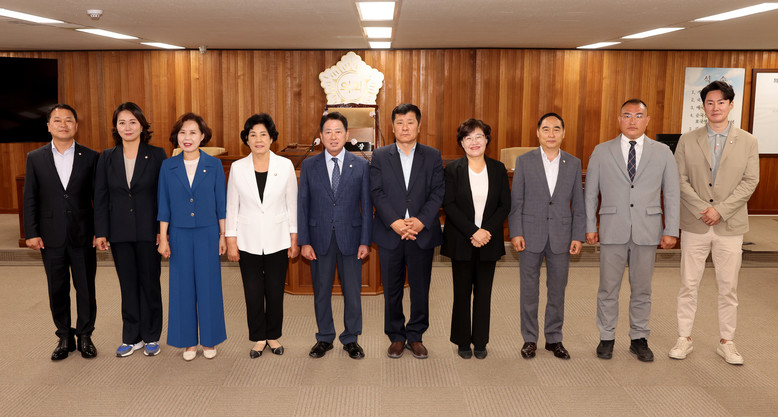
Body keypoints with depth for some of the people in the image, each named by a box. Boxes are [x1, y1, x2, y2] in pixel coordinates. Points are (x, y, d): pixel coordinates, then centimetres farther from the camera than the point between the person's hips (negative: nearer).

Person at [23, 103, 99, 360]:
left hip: (83, 236, -1)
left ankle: (85, 336, 22)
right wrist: (31, 233, -1)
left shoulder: (90, 157, 1)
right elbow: (30, 199, 5)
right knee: (57, 290, 10)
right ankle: (65, 337, 24)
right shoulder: (35, 158, 5)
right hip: (52, 238, 1)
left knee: (86, 289, 7)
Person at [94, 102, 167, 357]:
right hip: (120, 232, 3)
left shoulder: (157, 155, -2)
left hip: (148, 231, -2)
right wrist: (100, 232, 0)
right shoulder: (107, 158, 5)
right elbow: (101, 197, 5)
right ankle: (132, 337, 22)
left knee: (150, 283, 7)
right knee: (128, 285, 10)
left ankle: (151, 337, 20)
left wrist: (163, 230, -8)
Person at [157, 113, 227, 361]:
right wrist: (163, 238, 2)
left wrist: (223, 235, 1)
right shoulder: (168, 166, 2)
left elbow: (221, 203, 2)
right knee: (183, 287, 7)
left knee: (208, 285, 4)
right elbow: (164, 205, 5)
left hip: (207, 233, -1)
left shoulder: (214, 165, -2)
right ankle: (189, 342, 20)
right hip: (180, 234, 1)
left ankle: (209, 340, 19)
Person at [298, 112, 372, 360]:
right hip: (320, 239, 1)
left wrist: (365, 241, -4)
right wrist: (304, 241, -3)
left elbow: (366, 205, 1)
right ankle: (324, 338, 27)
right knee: (321, 291, 10)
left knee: (352, 292, 6)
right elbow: (302, 206, 3)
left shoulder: (361, 165, 1)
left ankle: (351, 339, 23)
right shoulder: (309, 166, 3)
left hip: (350, 238, -1)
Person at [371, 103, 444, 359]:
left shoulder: (433, 156, 7)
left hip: (423, 233, 0)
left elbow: (437, 192, -1)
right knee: (392, 289, 7)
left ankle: (415, 336, 21)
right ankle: (396, 337, 21)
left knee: (420, 288, 6)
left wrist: (421, 221, -15)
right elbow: (376, 192, -3)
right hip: (390, 233, 0)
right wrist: (395, 222, -15)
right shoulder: (380, 156, 6)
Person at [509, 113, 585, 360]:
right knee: (529, 290, 6)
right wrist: (515, 233, -7)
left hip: (561, 237, 2)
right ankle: (529, 339, 19)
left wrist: (578, 236, 0)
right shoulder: (524, 161, 1)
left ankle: (554, 338, 24)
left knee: (557, 291, 9)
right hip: (531, 236, -1)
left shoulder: (574, 164, 5)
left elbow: (578, 203, 6)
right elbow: (516, 201, 0)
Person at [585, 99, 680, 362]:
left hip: (647, 232, 1)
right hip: (612, 231, 0)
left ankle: (639, 339, 24)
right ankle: (607, 338, 20)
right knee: (608, 288, 5)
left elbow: (672, 194, 7)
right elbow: (590, 193, 6)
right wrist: (589, 227, 1)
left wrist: (671, 230, 2)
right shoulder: (601, 152, 4)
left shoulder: (662, 153, 6)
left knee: (642, 289, 9)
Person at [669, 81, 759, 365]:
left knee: (728, 288, 8)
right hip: (695, 225, 0)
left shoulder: (747, 142, 3)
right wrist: (702, 209, -13)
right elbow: (680, 180, -2)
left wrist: (721, 210, -13)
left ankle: (726, 342, 21)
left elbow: (750, 181, -3)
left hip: (730, 226, 0)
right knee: (689, 285, 6)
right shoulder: (688, 141, 2)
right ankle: (684, 339, 18)